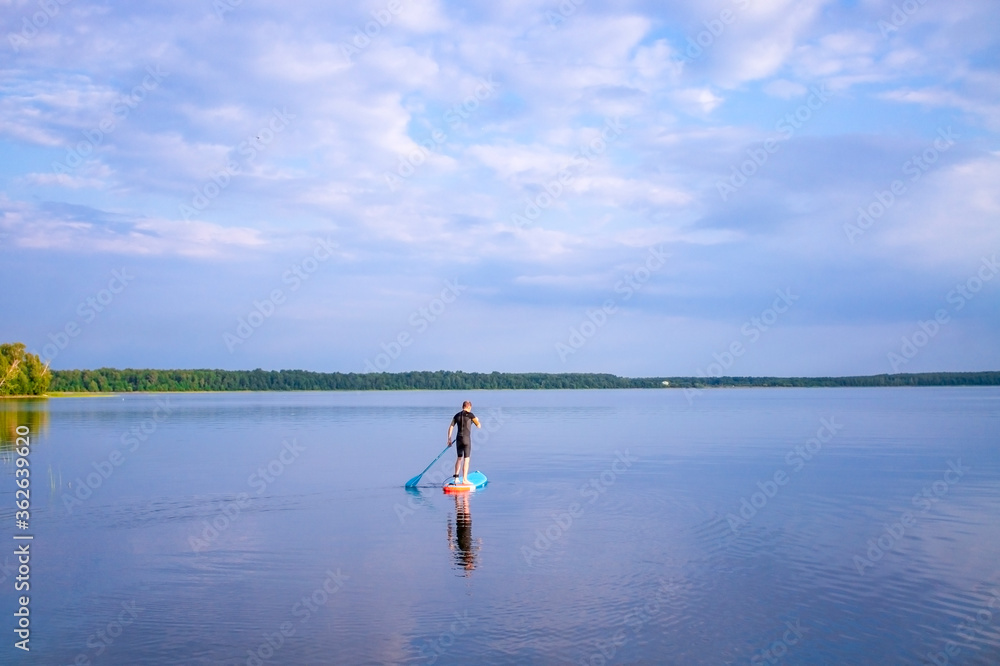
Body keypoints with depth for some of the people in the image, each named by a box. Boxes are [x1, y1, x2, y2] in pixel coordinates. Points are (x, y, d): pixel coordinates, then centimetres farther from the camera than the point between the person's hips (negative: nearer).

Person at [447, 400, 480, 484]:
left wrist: (449, 439, 11)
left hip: (459, 439, 5)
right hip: (467, 439, -5)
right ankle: (464, 479, -4)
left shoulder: (457, 415, 9)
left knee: (459, 458, 19)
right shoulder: (470, 415, -5)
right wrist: (477, 420, 20)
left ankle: (456, 477, 19)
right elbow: (479, 426, -1)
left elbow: (450, 428, 7)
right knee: (466, 459, -2)